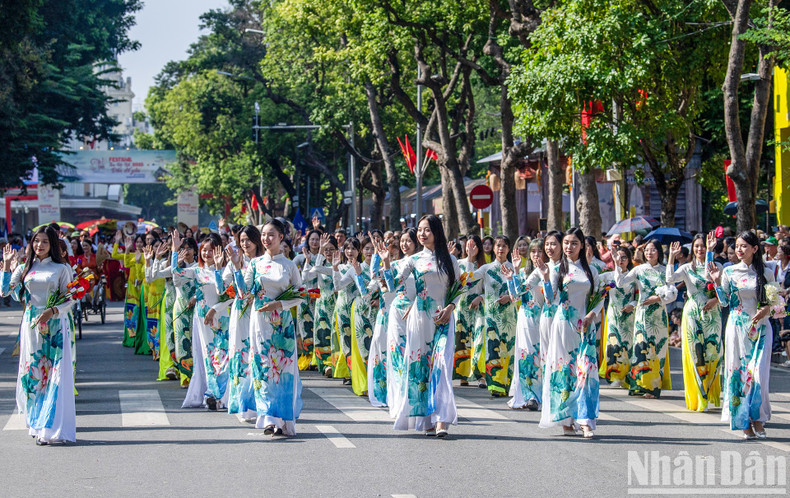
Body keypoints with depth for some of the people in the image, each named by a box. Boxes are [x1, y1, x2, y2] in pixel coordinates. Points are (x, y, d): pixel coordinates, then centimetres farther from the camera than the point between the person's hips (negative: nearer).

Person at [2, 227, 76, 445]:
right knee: (33, 372, 4)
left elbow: (70, 300, -2)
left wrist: (53, 310, -19)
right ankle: (36, 424, 12)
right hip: (31, 326, 3)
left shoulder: (62, 268, 1)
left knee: (55, 375, -7)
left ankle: (51, 428, -7)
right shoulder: (24, 267, 10)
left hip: (55, 326, -3)